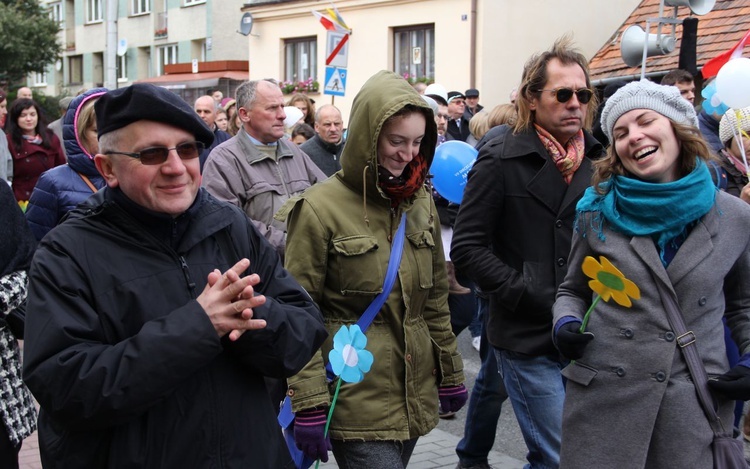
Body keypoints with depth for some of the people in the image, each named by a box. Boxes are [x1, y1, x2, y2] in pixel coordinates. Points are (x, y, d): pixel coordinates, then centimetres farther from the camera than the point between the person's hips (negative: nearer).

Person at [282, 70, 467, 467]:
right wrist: (309, 405, -13)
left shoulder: (420, 203, 9)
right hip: (356, 401, -6)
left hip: (414, 396, 6)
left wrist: (450, 373, 17)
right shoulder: (320, 207, -10)